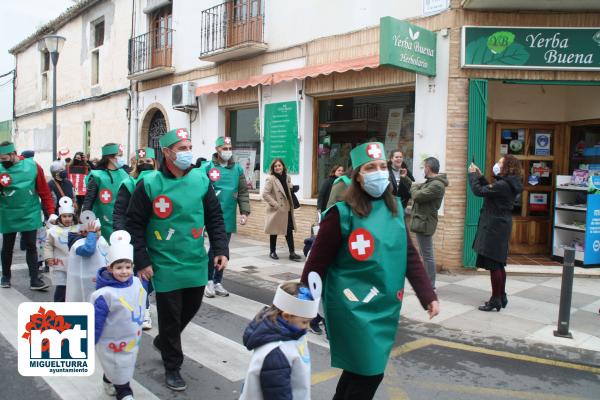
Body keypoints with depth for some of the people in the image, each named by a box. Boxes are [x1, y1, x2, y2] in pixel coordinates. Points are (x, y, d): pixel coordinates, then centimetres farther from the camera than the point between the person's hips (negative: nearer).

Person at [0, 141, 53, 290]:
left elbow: (44, 191, -2)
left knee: (31, 247, 4)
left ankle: (34, 280, 8)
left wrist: (50, 211, -3)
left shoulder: (33, 166, -7)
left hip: (30, 215, -1)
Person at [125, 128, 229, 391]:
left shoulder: (201, 179, -1)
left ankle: (163, 341, 49)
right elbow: (134, 224, -6)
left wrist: (220, 249, -2)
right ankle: (172, 367, 27)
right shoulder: (149, 185, -11)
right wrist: (142, 261, -8)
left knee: (190, 309, 20)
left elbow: (215, 218, 5)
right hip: (165, 267, -4)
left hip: (196, 264, 4)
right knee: (169, 316, 6)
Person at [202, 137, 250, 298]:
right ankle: (209, 281, 15)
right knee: (215, 248, -3)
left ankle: (218, 282, 25)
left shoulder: (237, 169, 8)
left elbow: (243, 192, 8)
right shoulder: (207, 167, -4)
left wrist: (244, 212, -1)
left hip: (228, 217, 4)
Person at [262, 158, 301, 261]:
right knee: (274, 231, 7)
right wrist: (274, 204, -18)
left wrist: (291, 205, 5)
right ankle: (272, 252, 21)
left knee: (289, 230, 2)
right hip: (276, 210, -5)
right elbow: (265, 194, -17)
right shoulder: (270, 179, -11)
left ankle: (292, 253, 4)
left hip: (287, 209, 6)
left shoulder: (287, 178, 8)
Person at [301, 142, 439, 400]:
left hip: (385, 306, 6)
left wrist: (428, 295, 1)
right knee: (369, 373, 0)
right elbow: (316, 263, -12)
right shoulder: (343, 213, -16)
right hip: (354, 307, -6)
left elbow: (410, 255, 7)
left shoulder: (395, 207, 3)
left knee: (359, 368, 19)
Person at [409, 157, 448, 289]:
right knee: (425, 254, 17)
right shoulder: (431, 182, 15)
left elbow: (417, 196, -21)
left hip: (424, 223, -11)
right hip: (422, 221, 11)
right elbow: (417, 193, 17)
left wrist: (414, 187, -3)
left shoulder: (437, 185, -18)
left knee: (427, 255, -5)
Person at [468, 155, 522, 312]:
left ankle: (496, 300, 3)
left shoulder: (503, 185, -20)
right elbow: (490, 189, 19)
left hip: (494, 228, -10)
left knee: (493, 264, -3)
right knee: (498, 264, 17)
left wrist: (472, 174, -6)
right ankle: (501, 297, 26)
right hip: (499, 227, 10)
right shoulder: (508, 184, 10)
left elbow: (479, 191, -20)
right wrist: (479, 176, 14)